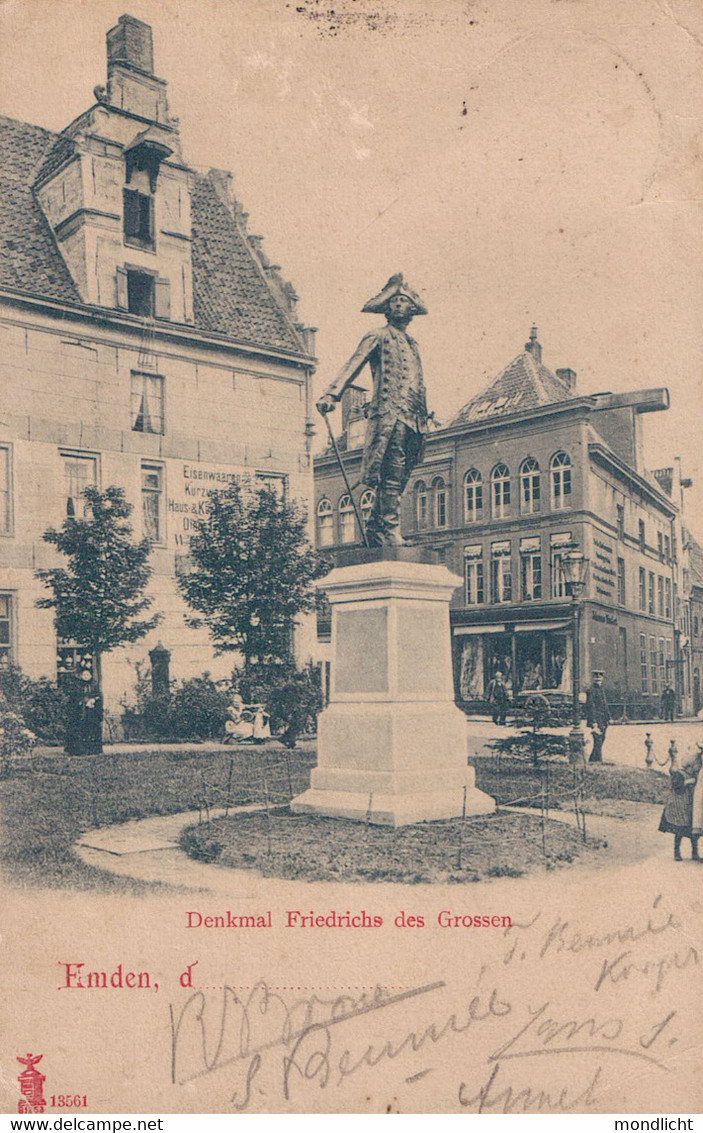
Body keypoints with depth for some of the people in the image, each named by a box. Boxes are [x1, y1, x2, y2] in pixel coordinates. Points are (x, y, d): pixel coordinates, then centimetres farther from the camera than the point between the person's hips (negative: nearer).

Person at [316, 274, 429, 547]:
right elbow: (353, 365, -6)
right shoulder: (378, 337, 6)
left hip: (413, 420, 7)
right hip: (388, 413, -7)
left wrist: (423, 419, 24)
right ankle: (390, 532, -13)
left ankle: (375, 530, 8)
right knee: (390, 479, -13)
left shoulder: (412, 344, 27)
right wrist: (332, 394, -21)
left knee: (397, 480, 4)